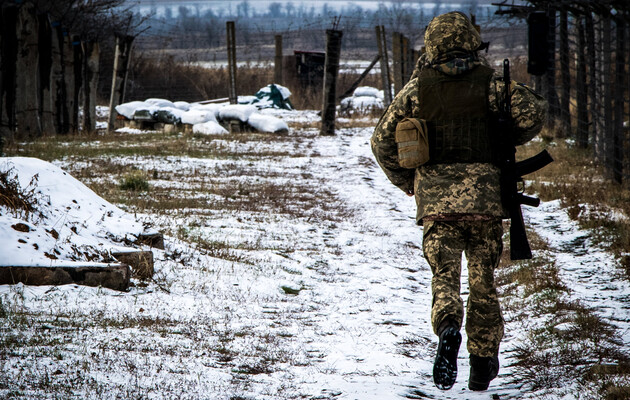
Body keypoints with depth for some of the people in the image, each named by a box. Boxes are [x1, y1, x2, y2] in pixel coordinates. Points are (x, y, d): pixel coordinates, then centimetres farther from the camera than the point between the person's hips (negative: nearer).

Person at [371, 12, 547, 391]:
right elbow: (533, 111, -8)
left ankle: (448, 327, -29)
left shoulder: (418, 87, 4)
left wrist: (407, 181, 18)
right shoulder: (489, 82, 0)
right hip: (484, 193, 0)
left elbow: (382, 140, 5)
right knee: (483, 280, 11)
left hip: (435, 198, 0)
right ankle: (483, 363, 14)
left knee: (445, 275, 2)